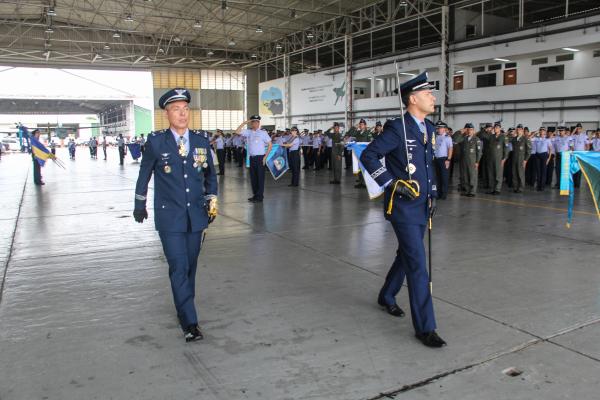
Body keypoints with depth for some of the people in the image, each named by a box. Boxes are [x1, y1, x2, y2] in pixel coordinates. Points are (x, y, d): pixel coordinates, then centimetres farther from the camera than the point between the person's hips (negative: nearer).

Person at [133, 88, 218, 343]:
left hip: (196, 215, 3)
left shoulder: (202, 139, 2)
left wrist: (212, 200, 9)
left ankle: (183, 307, 33)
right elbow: (144, 174, 7)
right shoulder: (156, 142, -6)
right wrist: (140, 204, 15)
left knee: (190, 266, 13)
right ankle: (189, 322, 0)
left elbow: (210, 173, 15)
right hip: (169, 217, -3)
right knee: (178, 268, -7)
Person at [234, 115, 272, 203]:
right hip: (252, 158, 5)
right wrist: (244, 123, -1)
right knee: (253, 177, 10)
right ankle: (255, 195, 20)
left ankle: (260, 196, 3)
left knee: (260, 177, -2)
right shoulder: (248, 132, 8)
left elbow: (270, 145, -4)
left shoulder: (263, 132, -3)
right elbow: (237, 132, 0)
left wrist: (265, 157, -9)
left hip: (260, 158, -5)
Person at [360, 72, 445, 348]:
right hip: (403, 206, -8)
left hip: (421, 206, 9)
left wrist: (432, 194, 15)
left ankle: (386, 297, 43)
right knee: (417, 264, -8)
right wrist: (392, 183, -20)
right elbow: (368, 156, -16)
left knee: (406, 255, 20)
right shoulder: (397, 128, -15)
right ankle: (424, 327, 0)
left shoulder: (428, 127, 11)